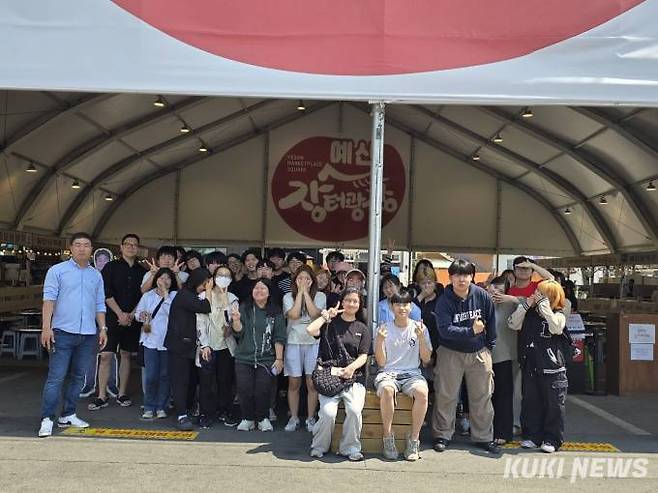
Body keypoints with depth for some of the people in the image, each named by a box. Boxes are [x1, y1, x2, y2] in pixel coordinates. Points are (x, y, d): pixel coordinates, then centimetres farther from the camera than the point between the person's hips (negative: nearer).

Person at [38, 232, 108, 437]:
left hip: (88, 335, 5)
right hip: (63, 332, -4)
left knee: (78, 377, 10)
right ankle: (47, 420, 1)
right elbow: (49, 299, -5)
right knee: (56, 377, -5)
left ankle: (68, 415, 20)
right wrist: (46, 327, -14)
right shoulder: (57, 270, 2)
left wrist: (103, 329, 10)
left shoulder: (96, 276, 14)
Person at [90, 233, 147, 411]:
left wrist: (132, 315, -6)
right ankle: (102, 397, 3)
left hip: (132, 320, 3)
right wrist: (120, 314, -12)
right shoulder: (111, 267, 2)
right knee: (105, 356, -5)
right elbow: (107, 294, -5)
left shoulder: (142, 271, 9)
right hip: (112, 318, -2)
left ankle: (122, 394, 17)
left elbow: (144, 296, 6)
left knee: (126, 355, 8)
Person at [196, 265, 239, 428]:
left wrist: (224, 300, -10)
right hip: (208, 345, -3)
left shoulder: (232, 298, 9)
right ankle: (206, 414, 12)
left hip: (227, 345, 3)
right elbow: (200, 321, -5)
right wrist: (204, 345, -12)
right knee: (206, 382, 0)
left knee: (226, 381, 6)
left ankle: (225, 412, 19)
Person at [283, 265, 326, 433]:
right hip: (293, 342, 1)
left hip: (314, 342, 0)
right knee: (294, 383, 3)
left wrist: (306, 292, -8)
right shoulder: (288, 297, 6)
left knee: (312, 383, -1)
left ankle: (310, 418, 12)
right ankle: (294, 418, 16)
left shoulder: (320, 296, 5)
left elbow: (314, 314, -12)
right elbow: (294, 315, -10)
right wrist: (300, 292, -7)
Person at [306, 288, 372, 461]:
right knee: (328, 412, -23)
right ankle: (319, 446, 3)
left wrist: (352, 367, -13)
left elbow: (363, 356, 6)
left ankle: (350, 448, -2)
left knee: (354, 410, -25)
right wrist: (326, 316, 1)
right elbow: (310, 330, -9)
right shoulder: (330, 323, 11)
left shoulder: (362, 329, 15)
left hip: (354, 377, 1)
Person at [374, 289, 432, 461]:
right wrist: (380, 341, -14)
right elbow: (381, 363, 1)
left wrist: (421, 338, -10)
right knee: (387, 390, -36)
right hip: (388, 372, -1)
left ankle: (414, 440, -17)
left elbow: (426, 359, 4)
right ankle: (388, 438, -20)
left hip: (412, 373, 1)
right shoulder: (384, 328, 5)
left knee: (422, 391, -33)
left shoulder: (419, 328, 8)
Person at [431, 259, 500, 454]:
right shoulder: (444, 302, -14)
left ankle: (483, 437, 23)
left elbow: (491, 321, 8)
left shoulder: (482, 295, -5)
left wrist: (490, 345, 10)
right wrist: (471, 331, -32)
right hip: (451, 352, -2)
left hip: (479, 353, 3)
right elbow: (445, 330, -23)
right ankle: (442, 435, 19)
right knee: (446, 396, 4)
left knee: (482, 396, 9)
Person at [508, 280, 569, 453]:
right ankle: (532, 436, 21)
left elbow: (556, 328, -26)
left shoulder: (558, 315, -6)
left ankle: (551, 439, 15)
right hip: (530, 366, 5)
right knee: (530, 402, 10)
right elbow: (513, 325, -2)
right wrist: (525, 305, -9)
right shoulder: (529, 314, 7)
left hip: (552, 368, -4)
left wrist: (543, 305, -23)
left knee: (553, 404, 4)